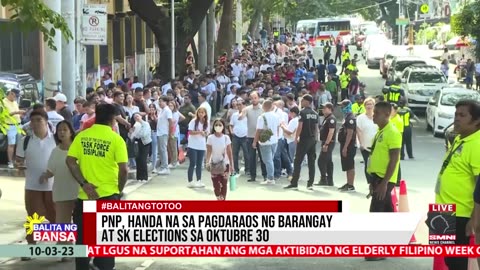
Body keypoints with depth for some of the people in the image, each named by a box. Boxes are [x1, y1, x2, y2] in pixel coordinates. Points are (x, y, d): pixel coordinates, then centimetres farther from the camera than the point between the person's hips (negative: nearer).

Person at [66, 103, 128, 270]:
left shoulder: (82, 136, 2)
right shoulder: (116, 139, -7)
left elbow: (70, 161, -7)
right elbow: (124, 170, -12)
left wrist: (84, 184, -7)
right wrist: (119, 190, 4)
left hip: (85, 195, 3)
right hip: (108, 195, -3)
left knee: (83, 238, 14)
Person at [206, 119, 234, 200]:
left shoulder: (226, 138, -6)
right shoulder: (210, 138, -6)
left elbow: (229, 152, -3)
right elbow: (209, 151, -8)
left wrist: (231, 165, -4)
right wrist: (207, 162, -21)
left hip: (224, 164, -1)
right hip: (214, 163, 1)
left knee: (223, 183, 0)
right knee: (215, 183, 4)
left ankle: (223, 199, 6)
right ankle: (218, 199, 17)